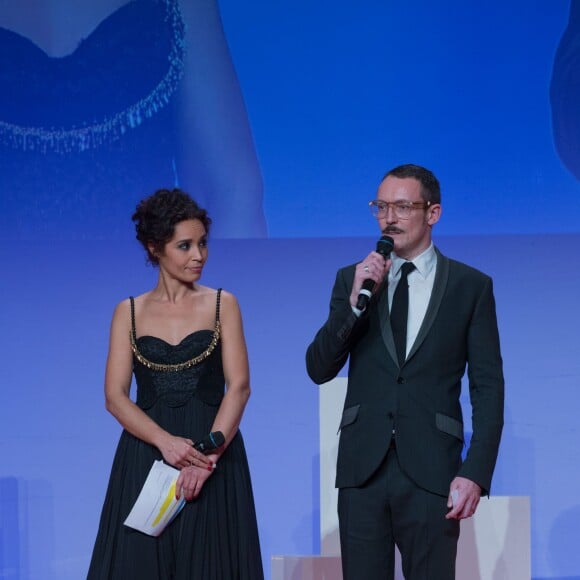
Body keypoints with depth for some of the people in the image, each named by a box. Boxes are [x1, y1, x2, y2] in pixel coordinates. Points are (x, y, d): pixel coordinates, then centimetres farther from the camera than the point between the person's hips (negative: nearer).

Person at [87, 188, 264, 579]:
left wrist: (209, 454, -18)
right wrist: (165, 441, -18)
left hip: (213, 456, -1)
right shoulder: (129, 312, 8)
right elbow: (115, 396, -1)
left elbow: (239, 387, -4)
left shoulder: (222, 305, 5)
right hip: (145, 459, 1)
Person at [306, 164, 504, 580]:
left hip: (431, 469, -2)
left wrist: (476, 473, -9)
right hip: (362, 466, 2)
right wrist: (355, 301, -11)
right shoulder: (353, 278, 9)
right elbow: (319, 370, 3)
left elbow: (488, 388, 1)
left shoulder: (472, 286, 3)